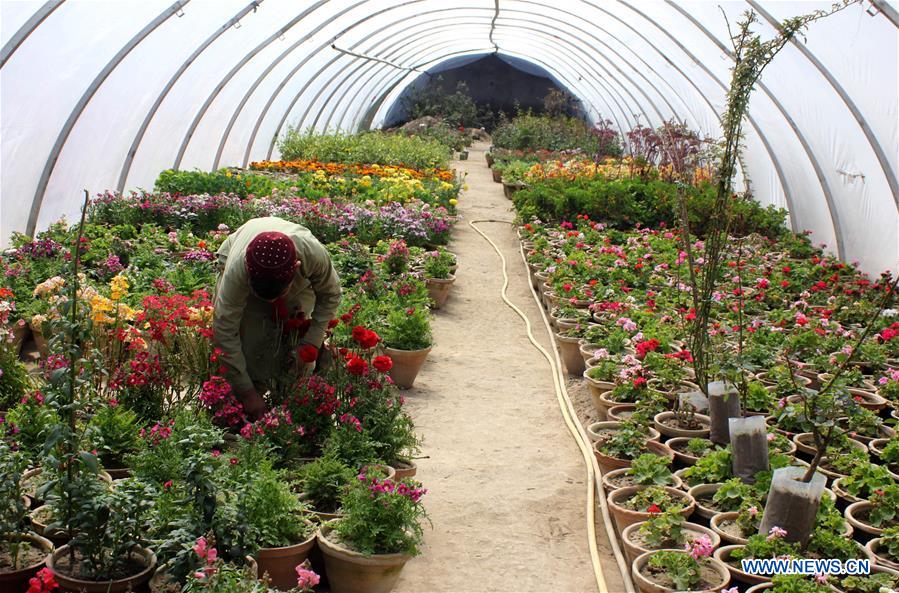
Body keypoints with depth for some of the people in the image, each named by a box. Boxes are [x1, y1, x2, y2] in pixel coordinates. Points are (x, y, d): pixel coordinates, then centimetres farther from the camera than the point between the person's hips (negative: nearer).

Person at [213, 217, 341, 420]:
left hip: (300, 283, 1)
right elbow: (224, 332, -37)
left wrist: (310, 345, -25)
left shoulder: (314, 254, -42)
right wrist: (247, 392, -34)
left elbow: (330, 296, -19)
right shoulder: (237, 268, -45)